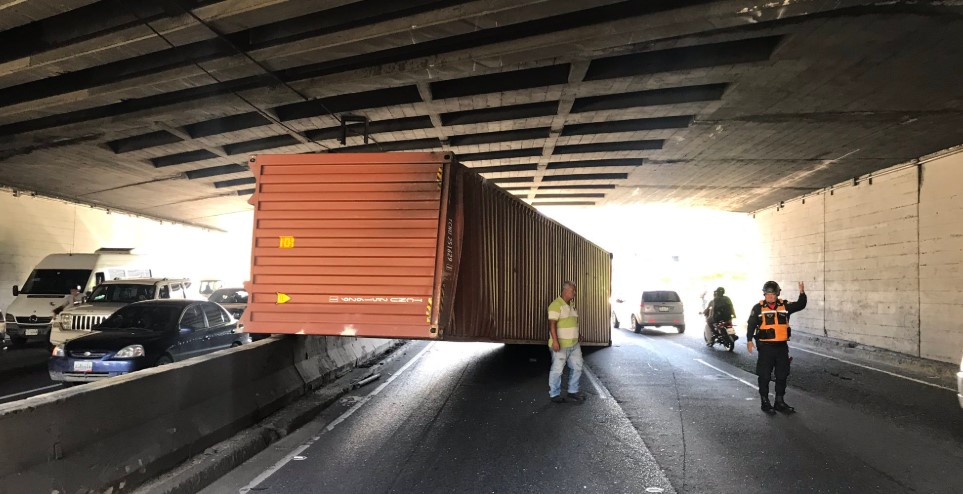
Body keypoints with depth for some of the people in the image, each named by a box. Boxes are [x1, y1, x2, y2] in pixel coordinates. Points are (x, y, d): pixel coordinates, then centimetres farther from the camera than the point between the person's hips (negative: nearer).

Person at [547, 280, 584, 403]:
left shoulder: (571, 305, 13)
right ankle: (554, 394, 13)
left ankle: (573, 392, 25)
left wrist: (577, 338, 23)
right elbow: (552, 323, -22)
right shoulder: (556, 305, -16)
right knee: (557, 370, 1)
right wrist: (555, 341, -28)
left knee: (577, 367, 12)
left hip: (574, 344, 9)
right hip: (560, 345, -9)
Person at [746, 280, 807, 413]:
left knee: (782, 375, 13)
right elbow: (751, 324, -6)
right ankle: (765, 402, 14)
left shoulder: (785, 305, 4)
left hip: (782, 346, 4)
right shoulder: (758, 308, -5)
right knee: (764, 376, 3)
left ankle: (780, 402, 25)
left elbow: (800, 305, -2)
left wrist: (802, 293, -19)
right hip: (766, 347, -4)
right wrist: (749, 340, -13)